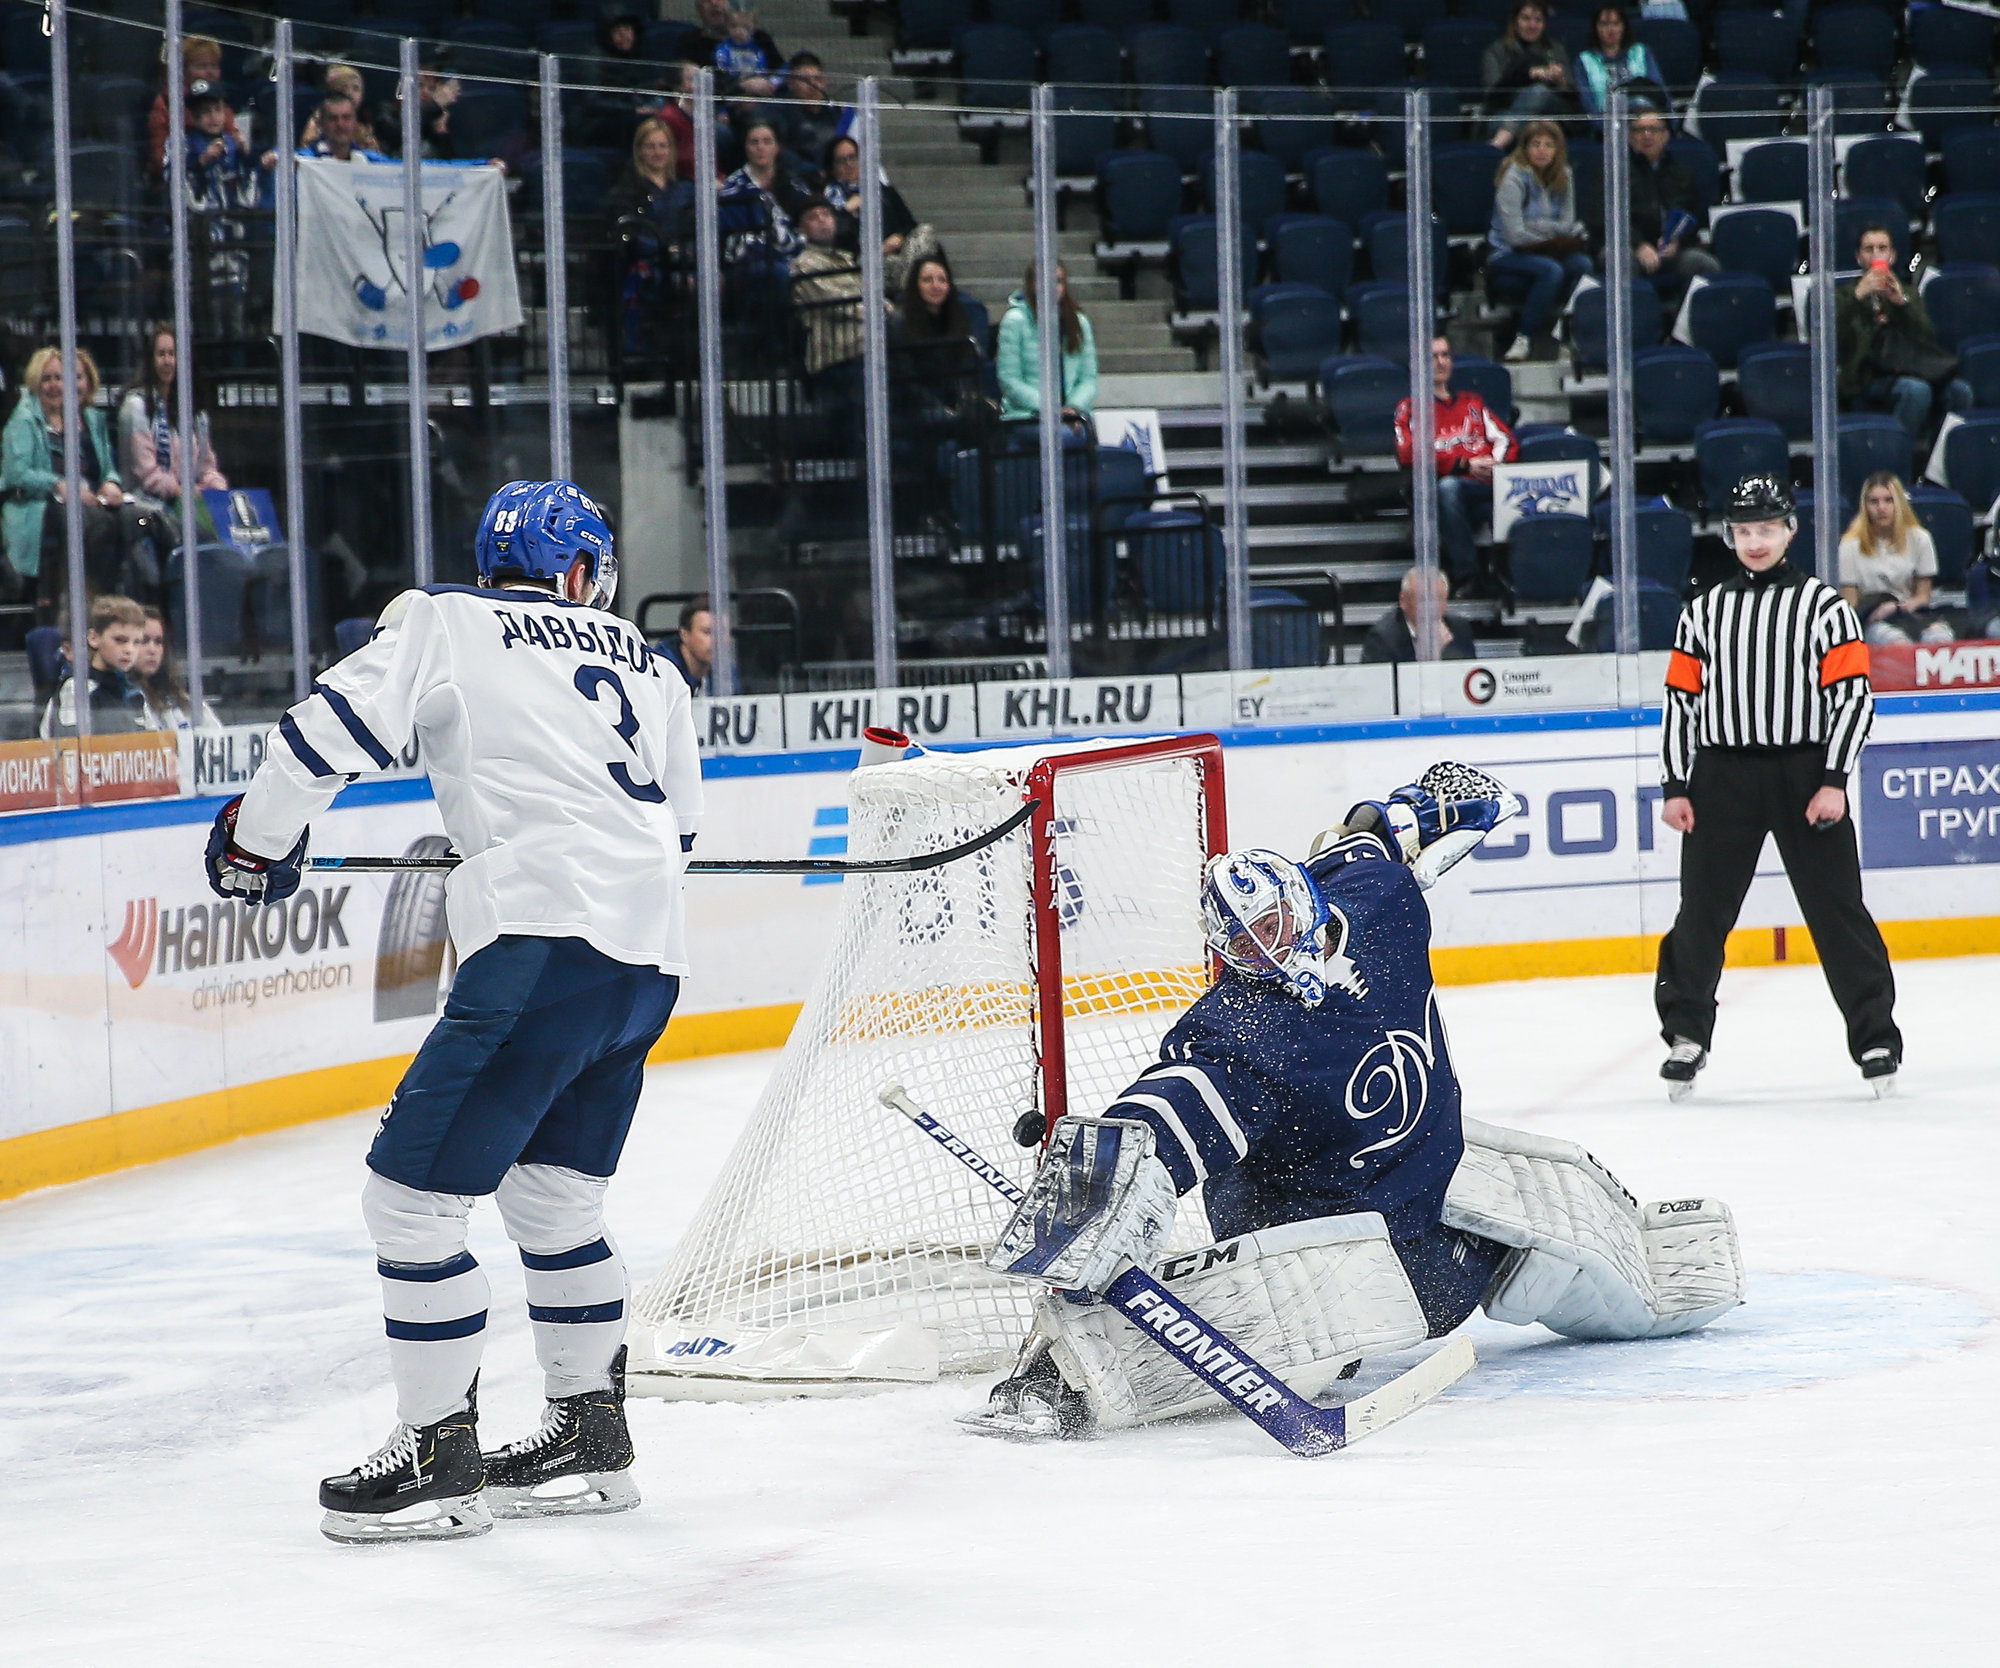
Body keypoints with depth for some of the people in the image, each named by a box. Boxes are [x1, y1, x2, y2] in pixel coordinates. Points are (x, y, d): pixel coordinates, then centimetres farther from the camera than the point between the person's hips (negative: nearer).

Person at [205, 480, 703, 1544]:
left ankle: (439, 1459, 0)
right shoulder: (646, 666, 21)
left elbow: (331, 730, -3)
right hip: (649, 961, 7)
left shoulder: (442, 623, 5)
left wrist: (256, 839, 12)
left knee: (411, 1197, -2)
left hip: (546, 947, -7)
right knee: (551, 1196, 23)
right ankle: (588, 1436, 29)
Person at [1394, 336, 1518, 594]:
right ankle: (1465, 575, -38)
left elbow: (1504, 437, 21)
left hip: (1490, 485, 2)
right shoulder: (1410, 408, 20)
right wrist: (1464, 466, -8)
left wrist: (1497, 462, -5)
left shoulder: (1472, 403, 33)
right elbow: (1410, 454, 2)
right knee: (1447, 487, -41)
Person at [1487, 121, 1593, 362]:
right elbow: (1515, 234, -19)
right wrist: (1555, 237, -9)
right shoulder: (1514, 178, -13)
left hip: (1538, 251, 6)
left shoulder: (1563, 178, 5)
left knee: (1582, 264, -24)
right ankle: (1523, 338, -25)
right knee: (1551, 270, -34)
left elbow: (1567, 225, 1)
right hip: (1505, 255, -6)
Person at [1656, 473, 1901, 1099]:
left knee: (1838, 910, -2)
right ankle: (1685, 1034, 14)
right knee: (1702, 910, 2)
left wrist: (1834, 781, -10)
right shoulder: (1702, 612, 10)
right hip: (1722, 778, 2)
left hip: (1805, 775, -2)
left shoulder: (1823, 605, 1)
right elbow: (1680, 700, 11)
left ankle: (1875, 1036, 5)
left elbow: (1854, 695, -2)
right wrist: (1674, 786, 3)